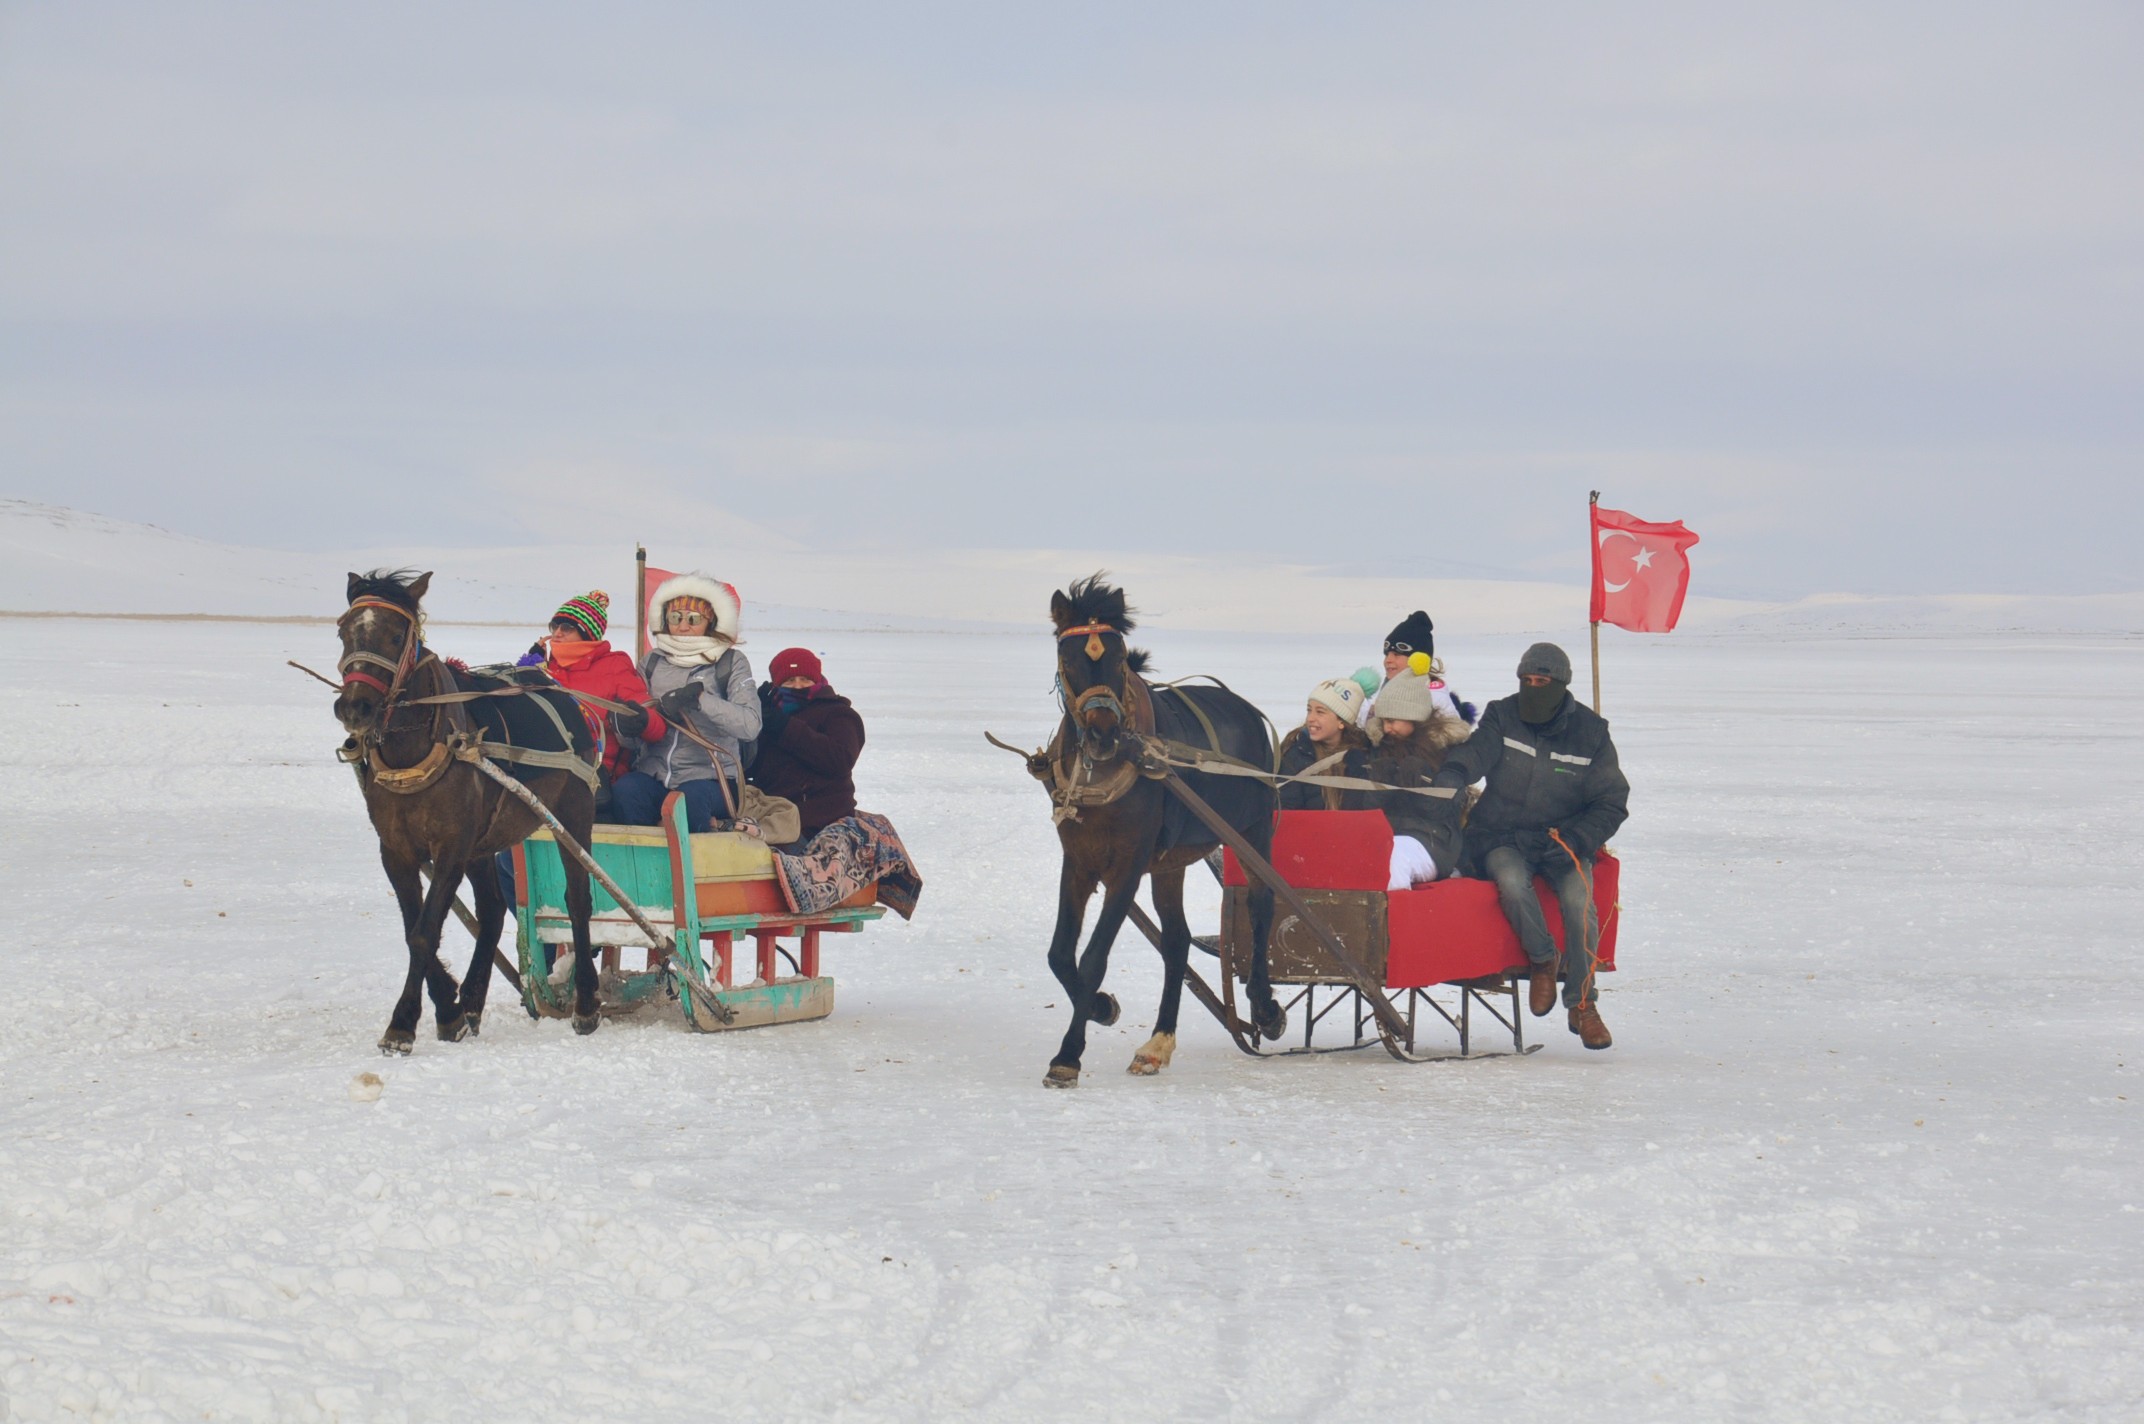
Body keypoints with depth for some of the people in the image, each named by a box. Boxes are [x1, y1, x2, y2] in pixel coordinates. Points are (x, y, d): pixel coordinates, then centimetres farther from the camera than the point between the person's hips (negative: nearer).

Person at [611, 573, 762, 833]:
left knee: (692, 798, -35)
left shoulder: (731, 663, 4)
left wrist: (700, 698, -21)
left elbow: (750, 724, -12)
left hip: (710, 776, -3)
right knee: (624, 790, -29)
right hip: (654, 772, 3)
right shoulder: (652, 662, 14)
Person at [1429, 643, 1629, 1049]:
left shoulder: (1589, 731, 1)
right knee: (1512, 882, -34)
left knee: (1578, 899, -26)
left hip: (1564, 840, 1)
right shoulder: (1501, 717, 1)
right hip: (1503, 837, -1)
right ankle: (1542, 961, -8)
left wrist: (1575, 840, -12)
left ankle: (1582, 1004, -11)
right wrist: (1449, 779, -40)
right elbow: (1473, 753, -17)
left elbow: (1612, 803, 4)